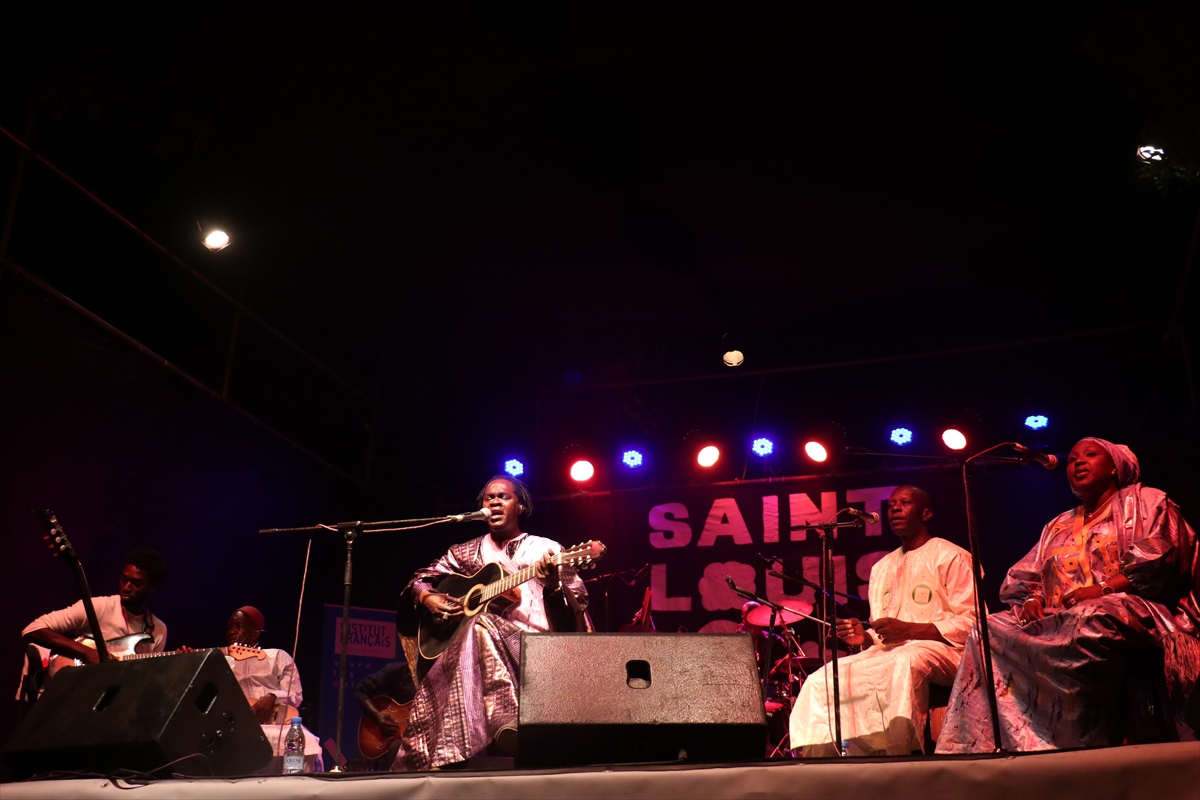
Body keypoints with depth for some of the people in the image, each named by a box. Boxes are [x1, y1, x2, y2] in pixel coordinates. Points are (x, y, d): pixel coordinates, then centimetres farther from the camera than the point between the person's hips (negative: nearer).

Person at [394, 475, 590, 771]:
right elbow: (420, 579, 22)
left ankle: (505, 724, -39)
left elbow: (578, 602, 0)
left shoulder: (546, 549, 10)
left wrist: (553, 583, -21)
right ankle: (505, 722, -37)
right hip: (476, 640, 3)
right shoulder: (466, 552, 20)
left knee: (481, 626, -35)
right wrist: (427, 597, -1)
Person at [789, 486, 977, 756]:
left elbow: (971, 621, -8)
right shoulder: (882, 567, 25)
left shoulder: (950, 556, 3)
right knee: (822, 681, -16)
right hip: (886, 653, 7)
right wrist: (864, 637, 2)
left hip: (938, 649, -6)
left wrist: (909, 630, -18)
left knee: (904, 664, -41)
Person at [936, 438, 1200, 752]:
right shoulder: (1057, 526, 31)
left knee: (1088, 620, -42)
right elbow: (1022, 577, 23)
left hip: (1128, 609, -6)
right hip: (1057, 622, 6)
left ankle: (1083, 746, -38)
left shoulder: (1146, 503, 14)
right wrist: (1031, 599, -2)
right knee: (991, 630, -20)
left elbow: (1160, 557, -5)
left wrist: (1104, 589, -16)